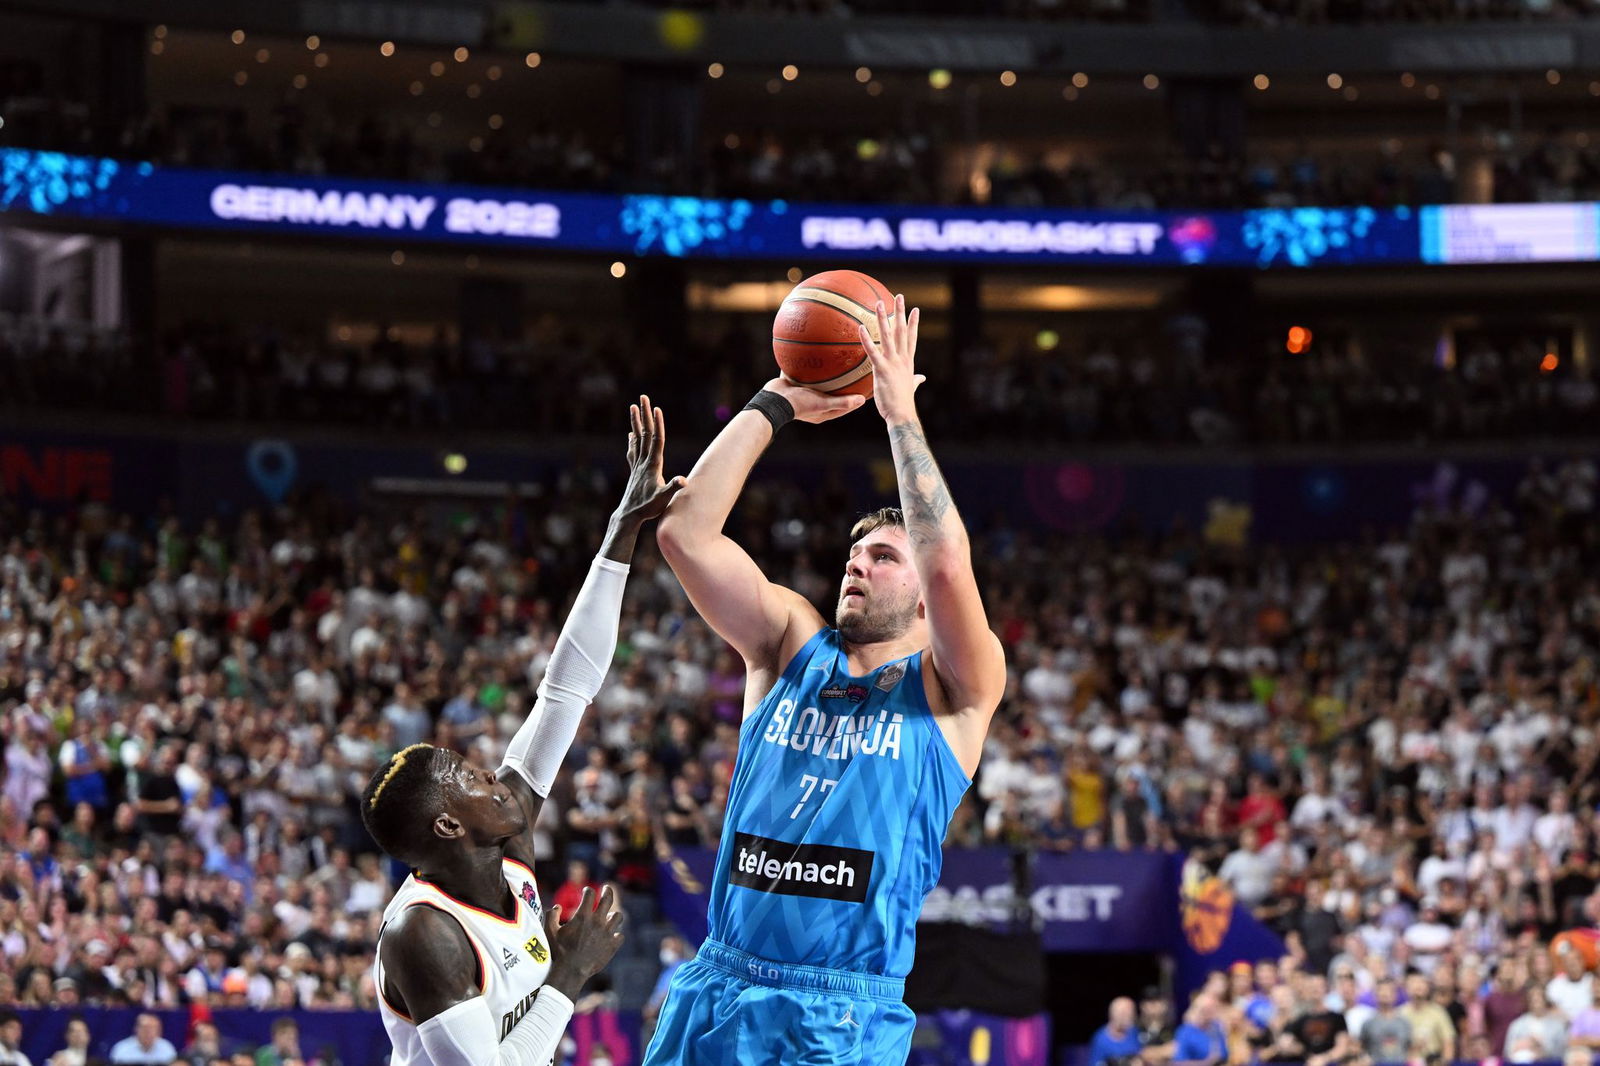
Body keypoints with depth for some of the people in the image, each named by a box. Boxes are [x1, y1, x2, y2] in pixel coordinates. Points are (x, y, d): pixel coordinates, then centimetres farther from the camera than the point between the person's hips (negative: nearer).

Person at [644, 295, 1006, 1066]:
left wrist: (901, 413, -12)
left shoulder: (951, 689, 2)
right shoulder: (792, 648, 12)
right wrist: (773, 405, 2)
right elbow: (685, 532, 2)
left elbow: (948, 566, -18)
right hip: (718, 989, 4)